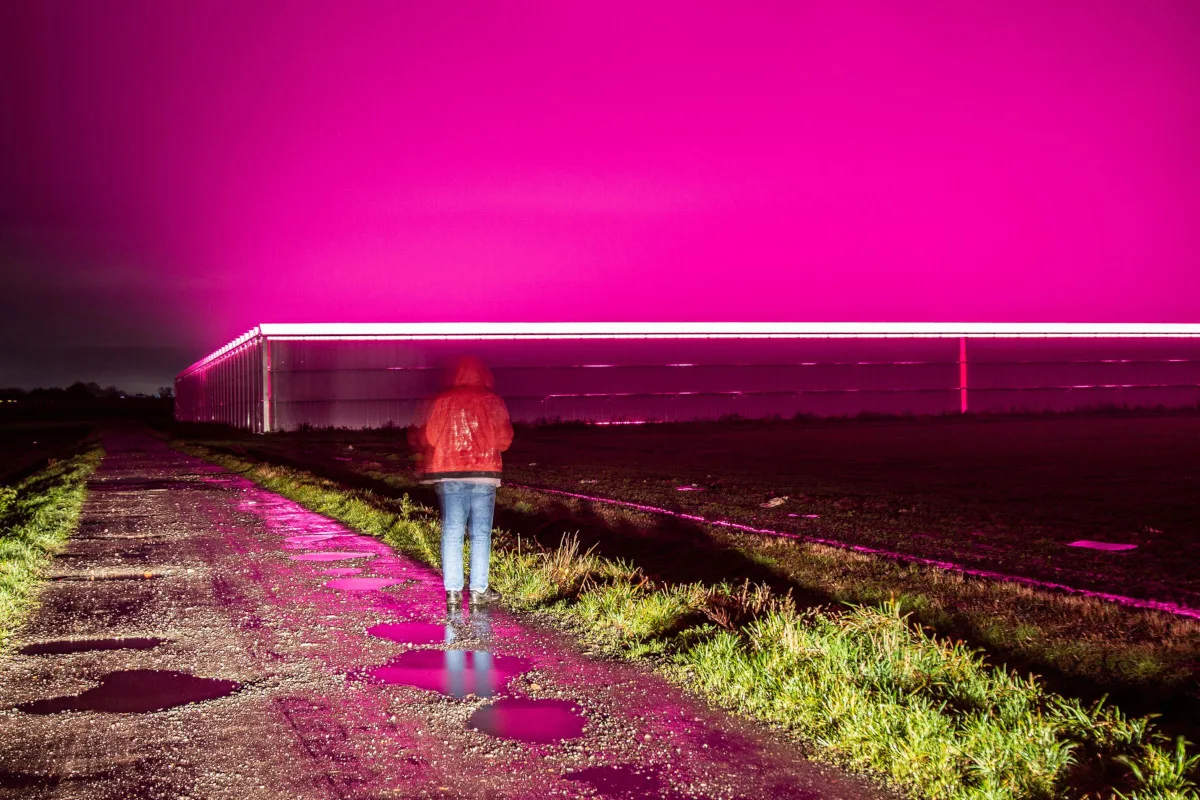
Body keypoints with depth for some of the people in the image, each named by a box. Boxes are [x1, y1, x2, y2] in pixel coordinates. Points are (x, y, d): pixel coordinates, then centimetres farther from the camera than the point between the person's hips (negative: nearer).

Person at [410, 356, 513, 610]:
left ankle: (452, 591, 1)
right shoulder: (493, 401, 0)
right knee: (481, 533, 4)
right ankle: (479, 590, 2)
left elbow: (429, 437, 0)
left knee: (452, 532, 4)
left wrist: (415, 436, 22)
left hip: (449, 474, 1)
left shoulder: (442, 401, 2)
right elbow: (505, 439, -1)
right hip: (484, 473, -1)